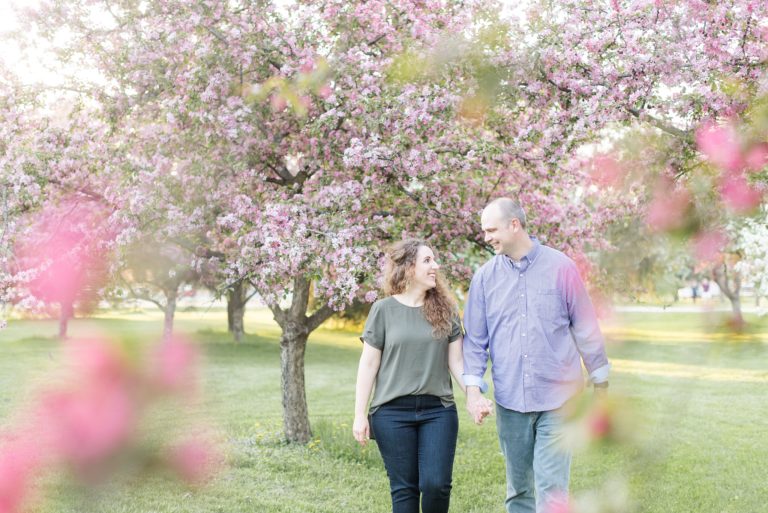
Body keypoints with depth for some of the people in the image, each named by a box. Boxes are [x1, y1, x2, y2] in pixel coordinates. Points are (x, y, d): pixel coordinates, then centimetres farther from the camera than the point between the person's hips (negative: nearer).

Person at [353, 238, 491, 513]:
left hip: (439, 410, 2)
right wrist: (359, 414, -2)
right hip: (392, 412, -1)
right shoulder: (384, 310, -2)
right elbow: (369, 365, 1)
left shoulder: (446, 309, 5)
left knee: (436, 483, -6)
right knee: (404, 488, 4)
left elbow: (456, 362, 7)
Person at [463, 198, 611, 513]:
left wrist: (600, 384, 5)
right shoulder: (485, 276, 3)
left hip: (557, 397, -3)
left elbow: (586, 329, 1)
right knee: (517, 487, 13)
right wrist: (473, 388, -5)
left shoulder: (560, 267, -4)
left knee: (552, 487, -7)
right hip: (509, 401, 3)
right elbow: (475, 339, 6)